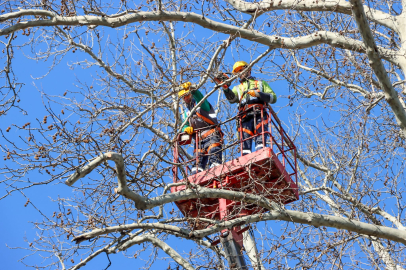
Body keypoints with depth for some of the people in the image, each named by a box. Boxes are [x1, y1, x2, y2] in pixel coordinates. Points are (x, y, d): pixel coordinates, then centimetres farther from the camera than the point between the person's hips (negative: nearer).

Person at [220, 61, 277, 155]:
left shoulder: (261, 83, 30)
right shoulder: (237, 88, 34)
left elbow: (273, 98, 16)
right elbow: (231, 98, 9)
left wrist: (258, 94, 1)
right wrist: (225, 87, -9)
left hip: (259, 114, -2)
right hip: (245, 117, 2)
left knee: (260, 140, -22)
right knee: (245, 143, -15)